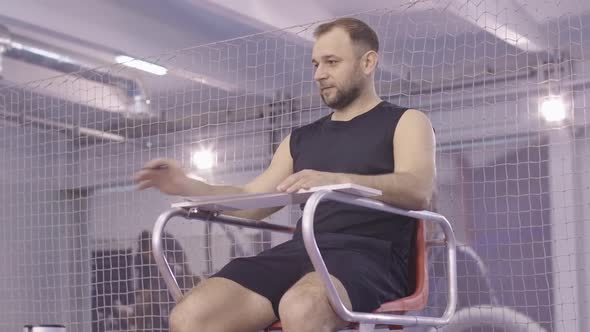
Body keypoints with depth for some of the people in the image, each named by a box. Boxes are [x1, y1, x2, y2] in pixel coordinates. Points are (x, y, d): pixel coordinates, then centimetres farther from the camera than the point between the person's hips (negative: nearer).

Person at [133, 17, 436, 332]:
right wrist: (187, 187, 7)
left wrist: (336, 181, -26)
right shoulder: (301, 139, 28)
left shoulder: (405, 122, 11)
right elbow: (250, 201, 26)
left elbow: (418, 190, -10)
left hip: (370, 255, -5)